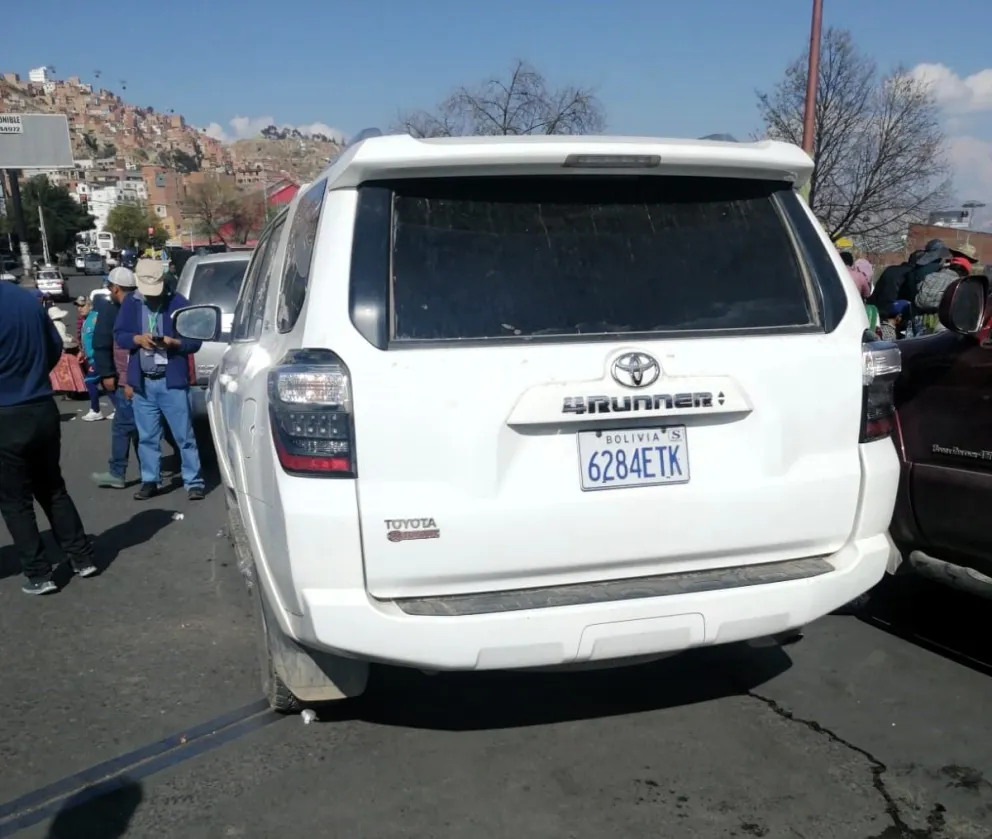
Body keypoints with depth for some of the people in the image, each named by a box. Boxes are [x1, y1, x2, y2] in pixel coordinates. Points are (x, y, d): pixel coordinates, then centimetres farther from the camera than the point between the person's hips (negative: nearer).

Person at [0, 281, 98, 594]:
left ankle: (39, 575, 10)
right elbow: (55, 348, 12)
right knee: (53, 489, 18)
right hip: (44, 409, 6)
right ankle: (83, 558, 22)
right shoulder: (28, 299, 2)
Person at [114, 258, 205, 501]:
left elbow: (195, 341, -3)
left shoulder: (178, 302, -4)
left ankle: (194, 482, 6)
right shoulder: (130, 303, 5)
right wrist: (138, 339, -14)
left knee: (184, 435, 0)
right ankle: (149, 481, 22)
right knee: (147, 436, 12)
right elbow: (118, 335, 6)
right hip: (142, 382, 3)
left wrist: (174, 342, -22)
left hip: (172, 381, -3)